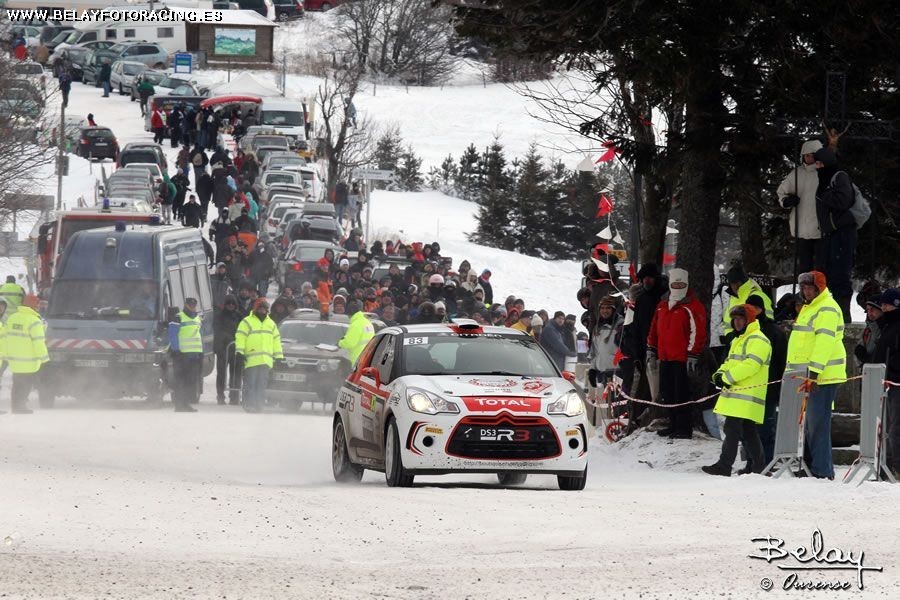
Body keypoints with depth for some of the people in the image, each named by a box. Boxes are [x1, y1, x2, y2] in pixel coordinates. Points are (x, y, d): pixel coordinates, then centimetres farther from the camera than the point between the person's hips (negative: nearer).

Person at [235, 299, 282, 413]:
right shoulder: (247, 322, 4)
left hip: (266, 361, 5)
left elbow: (276, 341, 23)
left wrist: (279, 357, 17)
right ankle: (249, 405, -8)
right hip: (251, 360, -5)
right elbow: (240, 338, -3)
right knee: (250, 385, -8)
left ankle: (259, 406, 6)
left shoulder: (271, 324, 21)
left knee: (262, 385, 4)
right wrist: (239, 353, -12)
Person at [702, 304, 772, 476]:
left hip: (747, 396, -10)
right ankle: (758, 466, 15)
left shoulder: (757, 340, -9)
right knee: (749, 432, 11)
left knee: (732, 428, -13)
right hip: (736, 394, 10)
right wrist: (720, 374, 3)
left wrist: (726, 378, -19)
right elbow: (730, 362, 26)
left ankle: (724, 465, -15)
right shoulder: (738, 341, 24)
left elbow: (750, 365, -20)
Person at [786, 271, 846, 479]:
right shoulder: (809, 308, 20)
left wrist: (814, 372, -28)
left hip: (824, 375, -10)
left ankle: (822, 470, -13)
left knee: (818, 421, -12)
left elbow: (824, 342, -22)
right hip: (811, 375, 10)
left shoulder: (827, 309, -12)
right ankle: (810, 465, 17)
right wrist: (797, 371, 26)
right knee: (810, 421, 12)